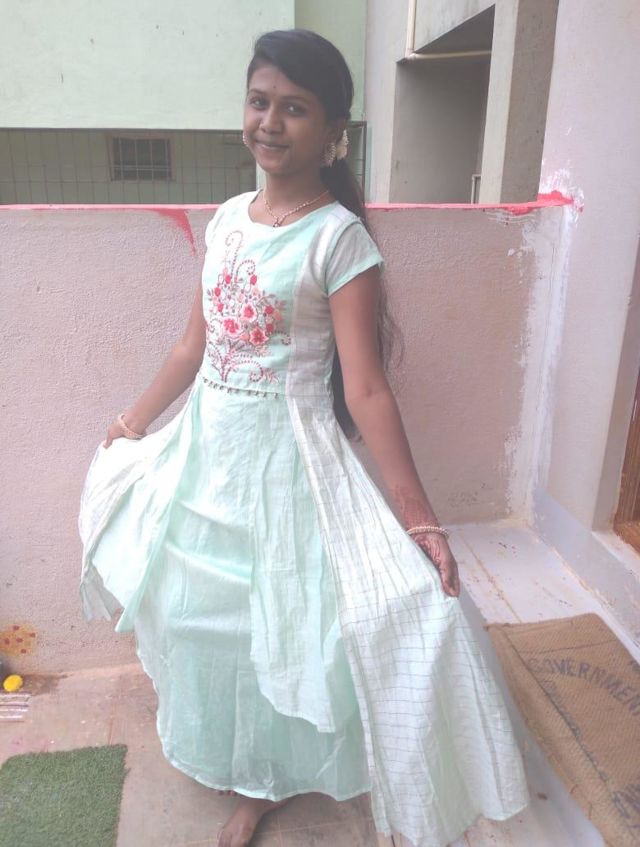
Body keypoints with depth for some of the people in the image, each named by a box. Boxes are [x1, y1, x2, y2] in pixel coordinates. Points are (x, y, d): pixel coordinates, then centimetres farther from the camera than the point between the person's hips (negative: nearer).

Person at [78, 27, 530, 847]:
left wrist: (417, 516, -20)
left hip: (282, 456, -6)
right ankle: (220, 747, 51)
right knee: (199, 610, 21)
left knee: (270, 619, 10)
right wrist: (131, 426, 18)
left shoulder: (340, 238, -14)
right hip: (203, 446, 6)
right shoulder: (226, 218, 4)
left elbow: (366, 391, -17)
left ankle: (260, 780, 41)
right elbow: (193, 344, 11)